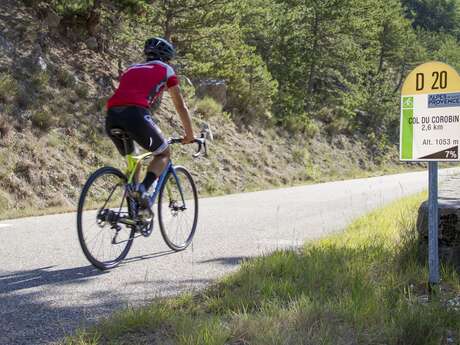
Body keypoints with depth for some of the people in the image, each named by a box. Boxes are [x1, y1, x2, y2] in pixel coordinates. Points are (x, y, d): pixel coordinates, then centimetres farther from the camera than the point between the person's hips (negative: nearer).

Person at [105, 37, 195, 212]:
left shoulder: (131, 68, 36)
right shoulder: (166, 70, 23)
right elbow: (181, 107, 27)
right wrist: (189, 135, 38)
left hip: (111, 117, 5)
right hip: (135, 114, -5)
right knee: (164, 154, 16)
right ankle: (143, 188, -10)